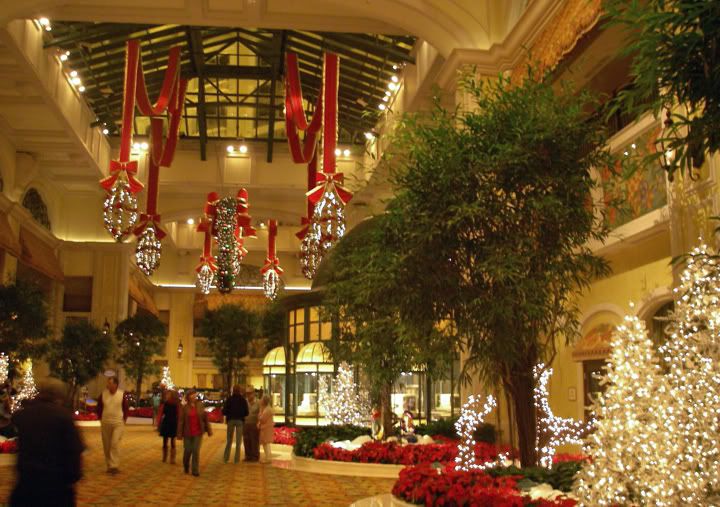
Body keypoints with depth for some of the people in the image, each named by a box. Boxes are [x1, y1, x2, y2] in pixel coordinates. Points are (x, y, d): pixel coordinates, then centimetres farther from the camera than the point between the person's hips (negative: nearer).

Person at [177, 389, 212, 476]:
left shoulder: (200, 405, -1)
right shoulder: (184, 408, -5)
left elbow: (205, 418, 2)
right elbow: (181, 421, -5)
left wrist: (208, 430, 1)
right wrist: (179, 434, -8)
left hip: (198, 433, 0)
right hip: (188, 433, 0)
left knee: (196, 451, -2)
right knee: (187, 451, 10)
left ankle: (195, 471, 6)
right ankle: (186, 466, 37)